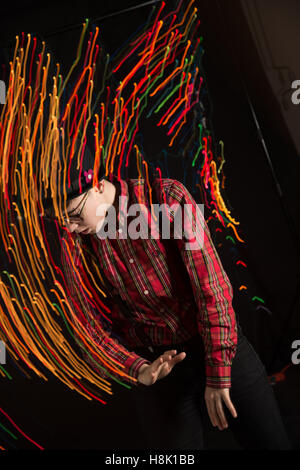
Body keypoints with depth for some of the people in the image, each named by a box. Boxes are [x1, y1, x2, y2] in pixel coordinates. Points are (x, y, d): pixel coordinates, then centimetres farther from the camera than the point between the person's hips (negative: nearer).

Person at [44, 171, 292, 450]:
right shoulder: (75, 248, -4)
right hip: (155, 365, 1)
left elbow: (212, 285, -16)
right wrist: (139, 371, -20)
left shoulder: (169, 197, -14)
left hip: (222, 347, -1)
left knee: (271, 442, 10)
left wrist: (218, 375, -16)